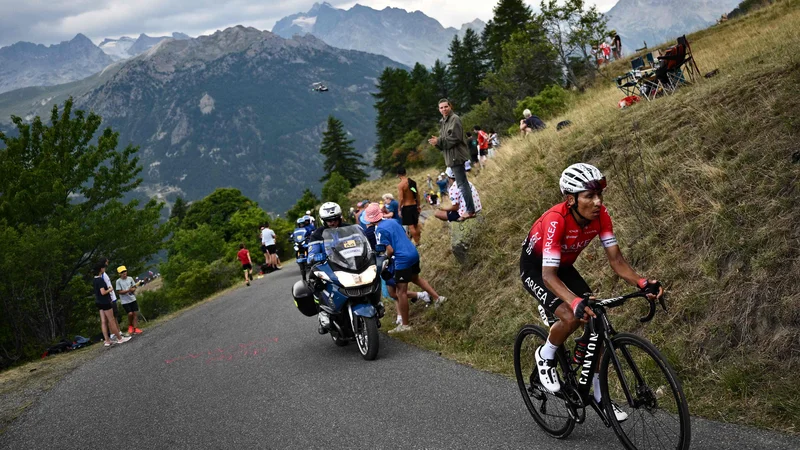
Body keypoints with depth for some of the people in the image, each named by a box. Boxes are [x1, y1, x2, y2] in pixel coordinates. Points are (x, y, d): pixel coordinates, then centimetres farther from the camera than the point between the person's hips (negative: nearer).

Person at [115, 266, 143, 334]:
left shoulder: (130, 278, 3)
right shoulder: (118, 281, -9)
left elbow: (134, 287, 12)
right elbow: (119, 291, -12)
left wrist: (133, 289, -12)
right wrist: (128, 290, -21)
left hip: (133, 299, 4)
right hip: (125, 301, -4)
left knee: (135, 313, 0)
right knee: (130, 313, -12)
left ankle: (135, 328, 4)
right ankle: (130, 326, 15)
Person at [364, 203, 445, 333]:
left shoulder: (380, 230, -13)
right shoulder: (392, 221, 10)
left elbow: (390, 250, -16)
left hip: (403, 259, -9)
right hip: (414, 253, 9)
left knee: (401, 292, -1)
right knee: (415, 278, 34)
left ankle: (404, 325, 4)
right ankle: (437, 297, 33)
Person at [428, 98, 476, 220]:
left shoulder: (455, 119, -10)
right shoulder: (443, 122, 18)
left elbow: (455, 137, -19)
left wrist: (439, 141, -16)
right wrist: (437, 142, -4)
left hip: (456, 155, -10)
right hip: (451, 156, 10)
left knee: (462, 183, -10)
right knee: (462, 183, 14)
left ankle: (470, 210, -9)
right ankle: (469, 208, 21)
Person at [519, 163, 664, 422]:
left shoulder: (600, 215, -20)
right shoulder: (556, 220, -37)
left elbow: (615, 259, -18)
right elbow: (548, 276, -42)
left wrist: (642, 283, -36)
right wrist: (576, 302, -58)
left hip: (564, 267, 6)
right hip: (534, 268, -6)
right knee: (571, 317, -29)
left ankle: (599, 394, 9)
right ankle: (545, 357, 2)